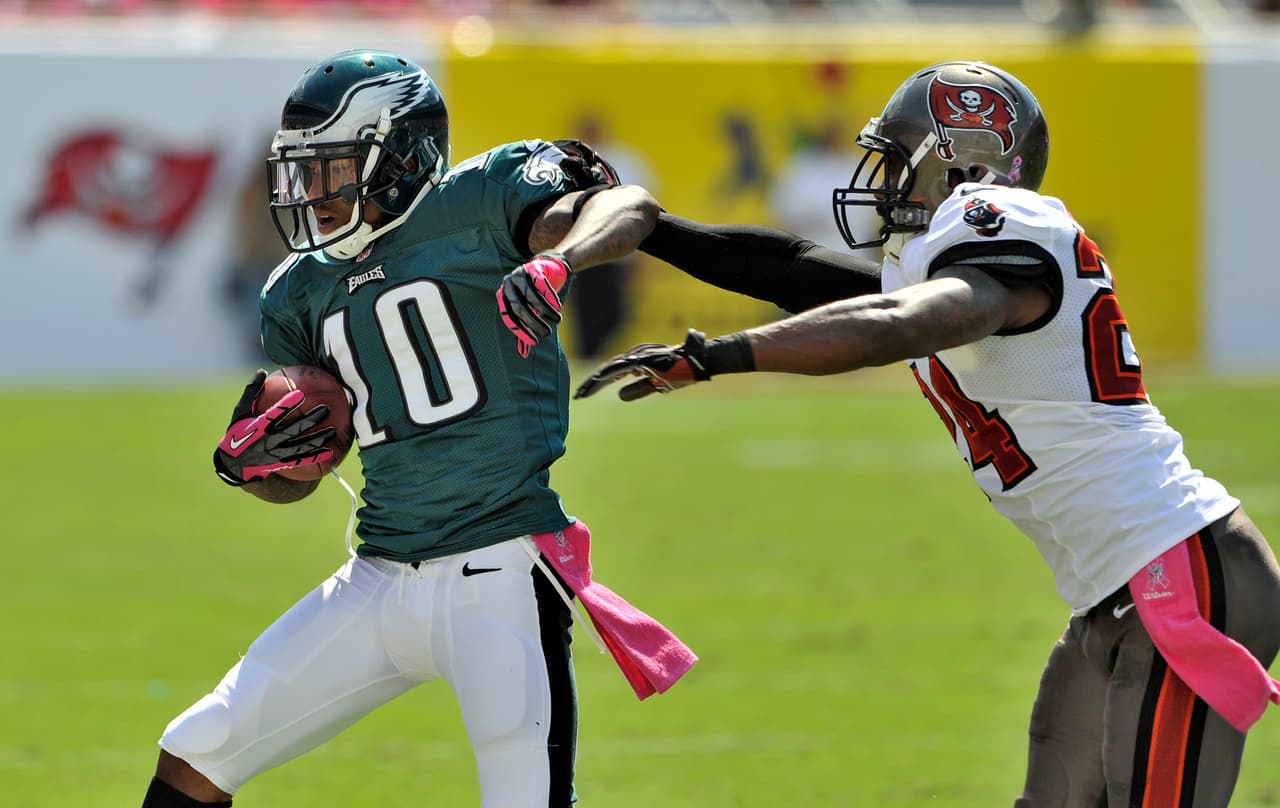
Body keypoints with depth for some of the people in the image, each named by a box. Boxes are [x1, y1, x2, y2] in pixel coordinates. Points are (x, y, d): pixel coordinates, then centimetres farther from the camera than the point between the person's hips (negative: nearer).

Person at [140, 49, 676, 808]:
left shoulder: (475, 205, -6)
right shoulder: (305, 294, 13)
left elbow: (630, 207, -21)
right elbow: (296, 479, 19)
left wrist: (554, 263, -40)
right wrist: (248, 460, -4)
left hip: (499, 574, -7)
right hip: (380, 577, 7)